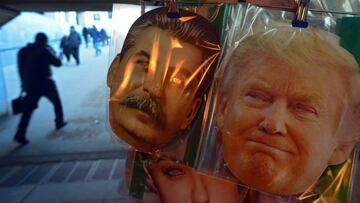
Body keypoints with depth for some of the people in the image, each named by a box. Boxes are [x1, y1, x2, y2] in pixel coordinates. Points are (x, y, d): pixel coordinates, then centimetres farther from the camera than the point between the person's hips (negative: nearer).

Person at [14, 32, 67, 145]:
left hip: (30, 85, 5)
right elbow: (58, 63, -2)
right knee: (56, 101, 20)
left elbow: (21, 69, 10)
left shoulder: (23, 51, 8)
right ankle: (59, 122, 29)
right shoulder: (44, 51, -9)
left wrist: (25, 83, 16)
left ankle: (20, 134, -1)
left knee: (28, 109, 6)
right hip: (45, 83, -4)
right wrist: (52, 51, 9)